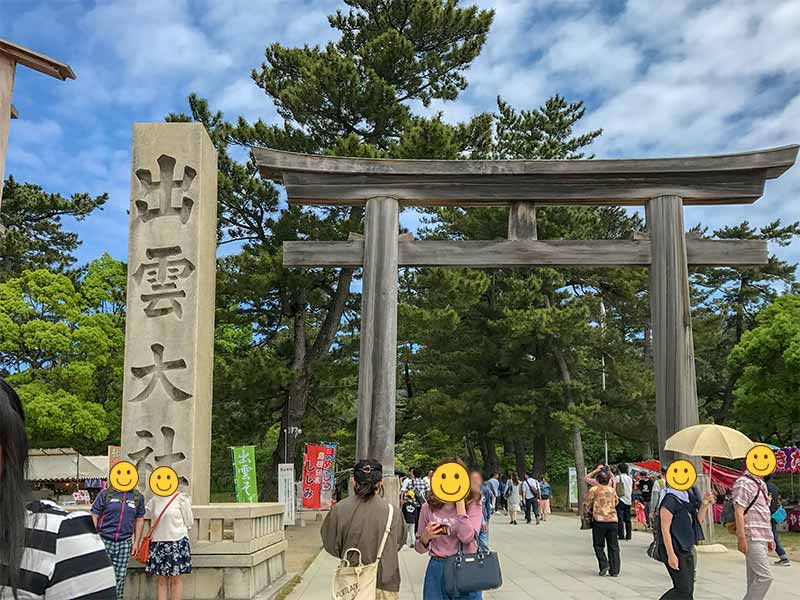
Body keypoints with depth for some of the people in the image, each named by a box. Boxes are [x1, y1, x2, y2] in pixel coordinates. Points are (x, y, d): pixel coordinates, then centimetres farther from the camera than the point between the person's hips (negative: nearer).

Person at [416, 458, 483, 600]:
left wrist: (460, 502, -17)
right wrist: (425, 537, -14)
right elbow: (420, 549, 9)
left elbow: (467, 537, -22)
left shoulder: (473, 505, -4)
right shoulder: (429, 508, 1)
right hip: (437, 571, 2)